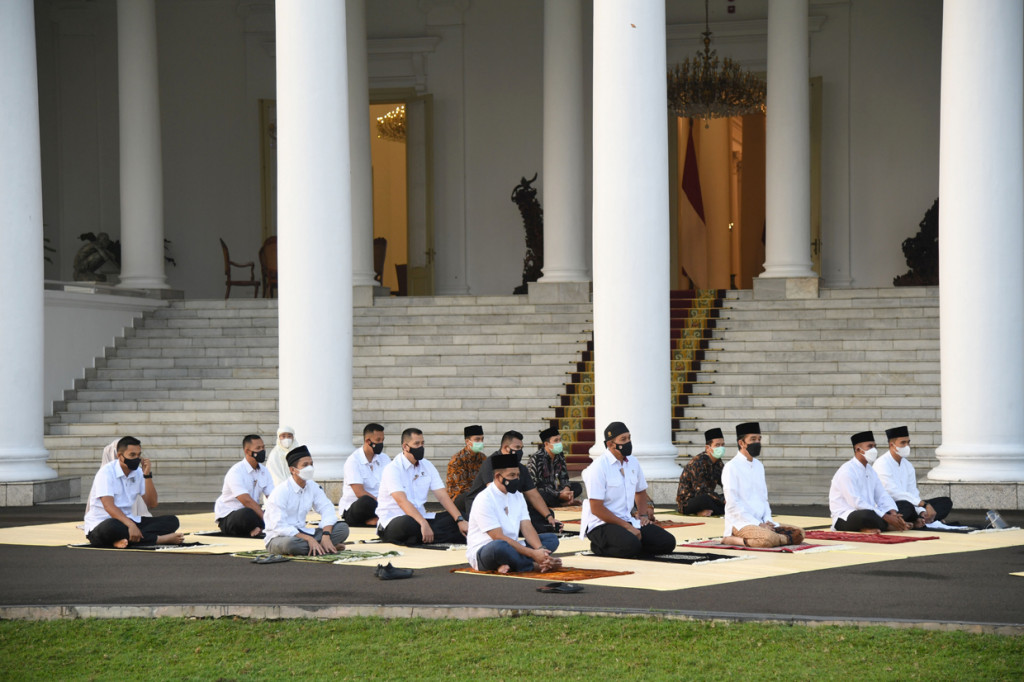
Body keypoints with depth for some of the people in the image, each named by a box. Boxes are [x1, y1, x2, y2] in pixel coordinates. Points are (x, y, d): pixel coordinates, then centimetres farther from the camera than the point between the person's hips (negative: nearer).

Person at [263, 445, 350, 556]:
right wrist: (309, 538, -28)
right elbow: (279, 527, -23)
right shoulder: (281, 491, -17)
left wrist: (326, 536, -18)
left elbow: (327, 509, 1)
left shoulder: (313, 487, 4)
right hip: (279, 537, -6)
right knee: (291, 543, -43)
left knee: (343, 528, -10)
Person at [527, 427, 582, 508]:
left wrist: (566, 488, -16)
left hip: (553, 489, 8)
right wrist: (559, 495, -26)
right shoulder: (537, 458, -20)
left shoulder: (559, 455, 4)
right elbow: (538, 484, -23)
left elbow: (564, 476, 9)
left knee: (578, 487, -2)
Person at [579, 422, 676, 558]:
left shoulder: (632, 463, 10)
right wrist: (627, 526, -18)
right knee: (631, 546, -35)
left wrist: (643, 515, 9)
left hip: (627, 520, 8)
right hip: (602, 524, -8)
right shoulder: (598, 467, -13)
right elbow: (596, 509, -17)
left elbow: (640, 492, 29)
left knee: (667, 542, -9)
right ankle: (599, 546, -4)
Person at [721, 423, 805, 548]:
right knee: (769, 538, -36)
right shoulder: (732, 467, -7)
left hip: (761, 523, 9)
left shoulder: (759, 466, 18)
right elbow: (733, 504, -13)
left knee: (799, 533, -8)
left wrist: (767, 520, 2)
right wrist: (758, 524, -15)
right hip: (740, 522, -9)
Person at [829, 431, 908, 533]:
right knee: (867, 515, -40)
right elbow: (856, 503, -22)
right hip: (844, 518, -9)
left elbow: (882, 496, 11)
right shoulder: (847, 471, -14)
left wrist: (893, 512, -12)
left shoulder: (870, 471, 16)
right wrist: (886, 517, -24)